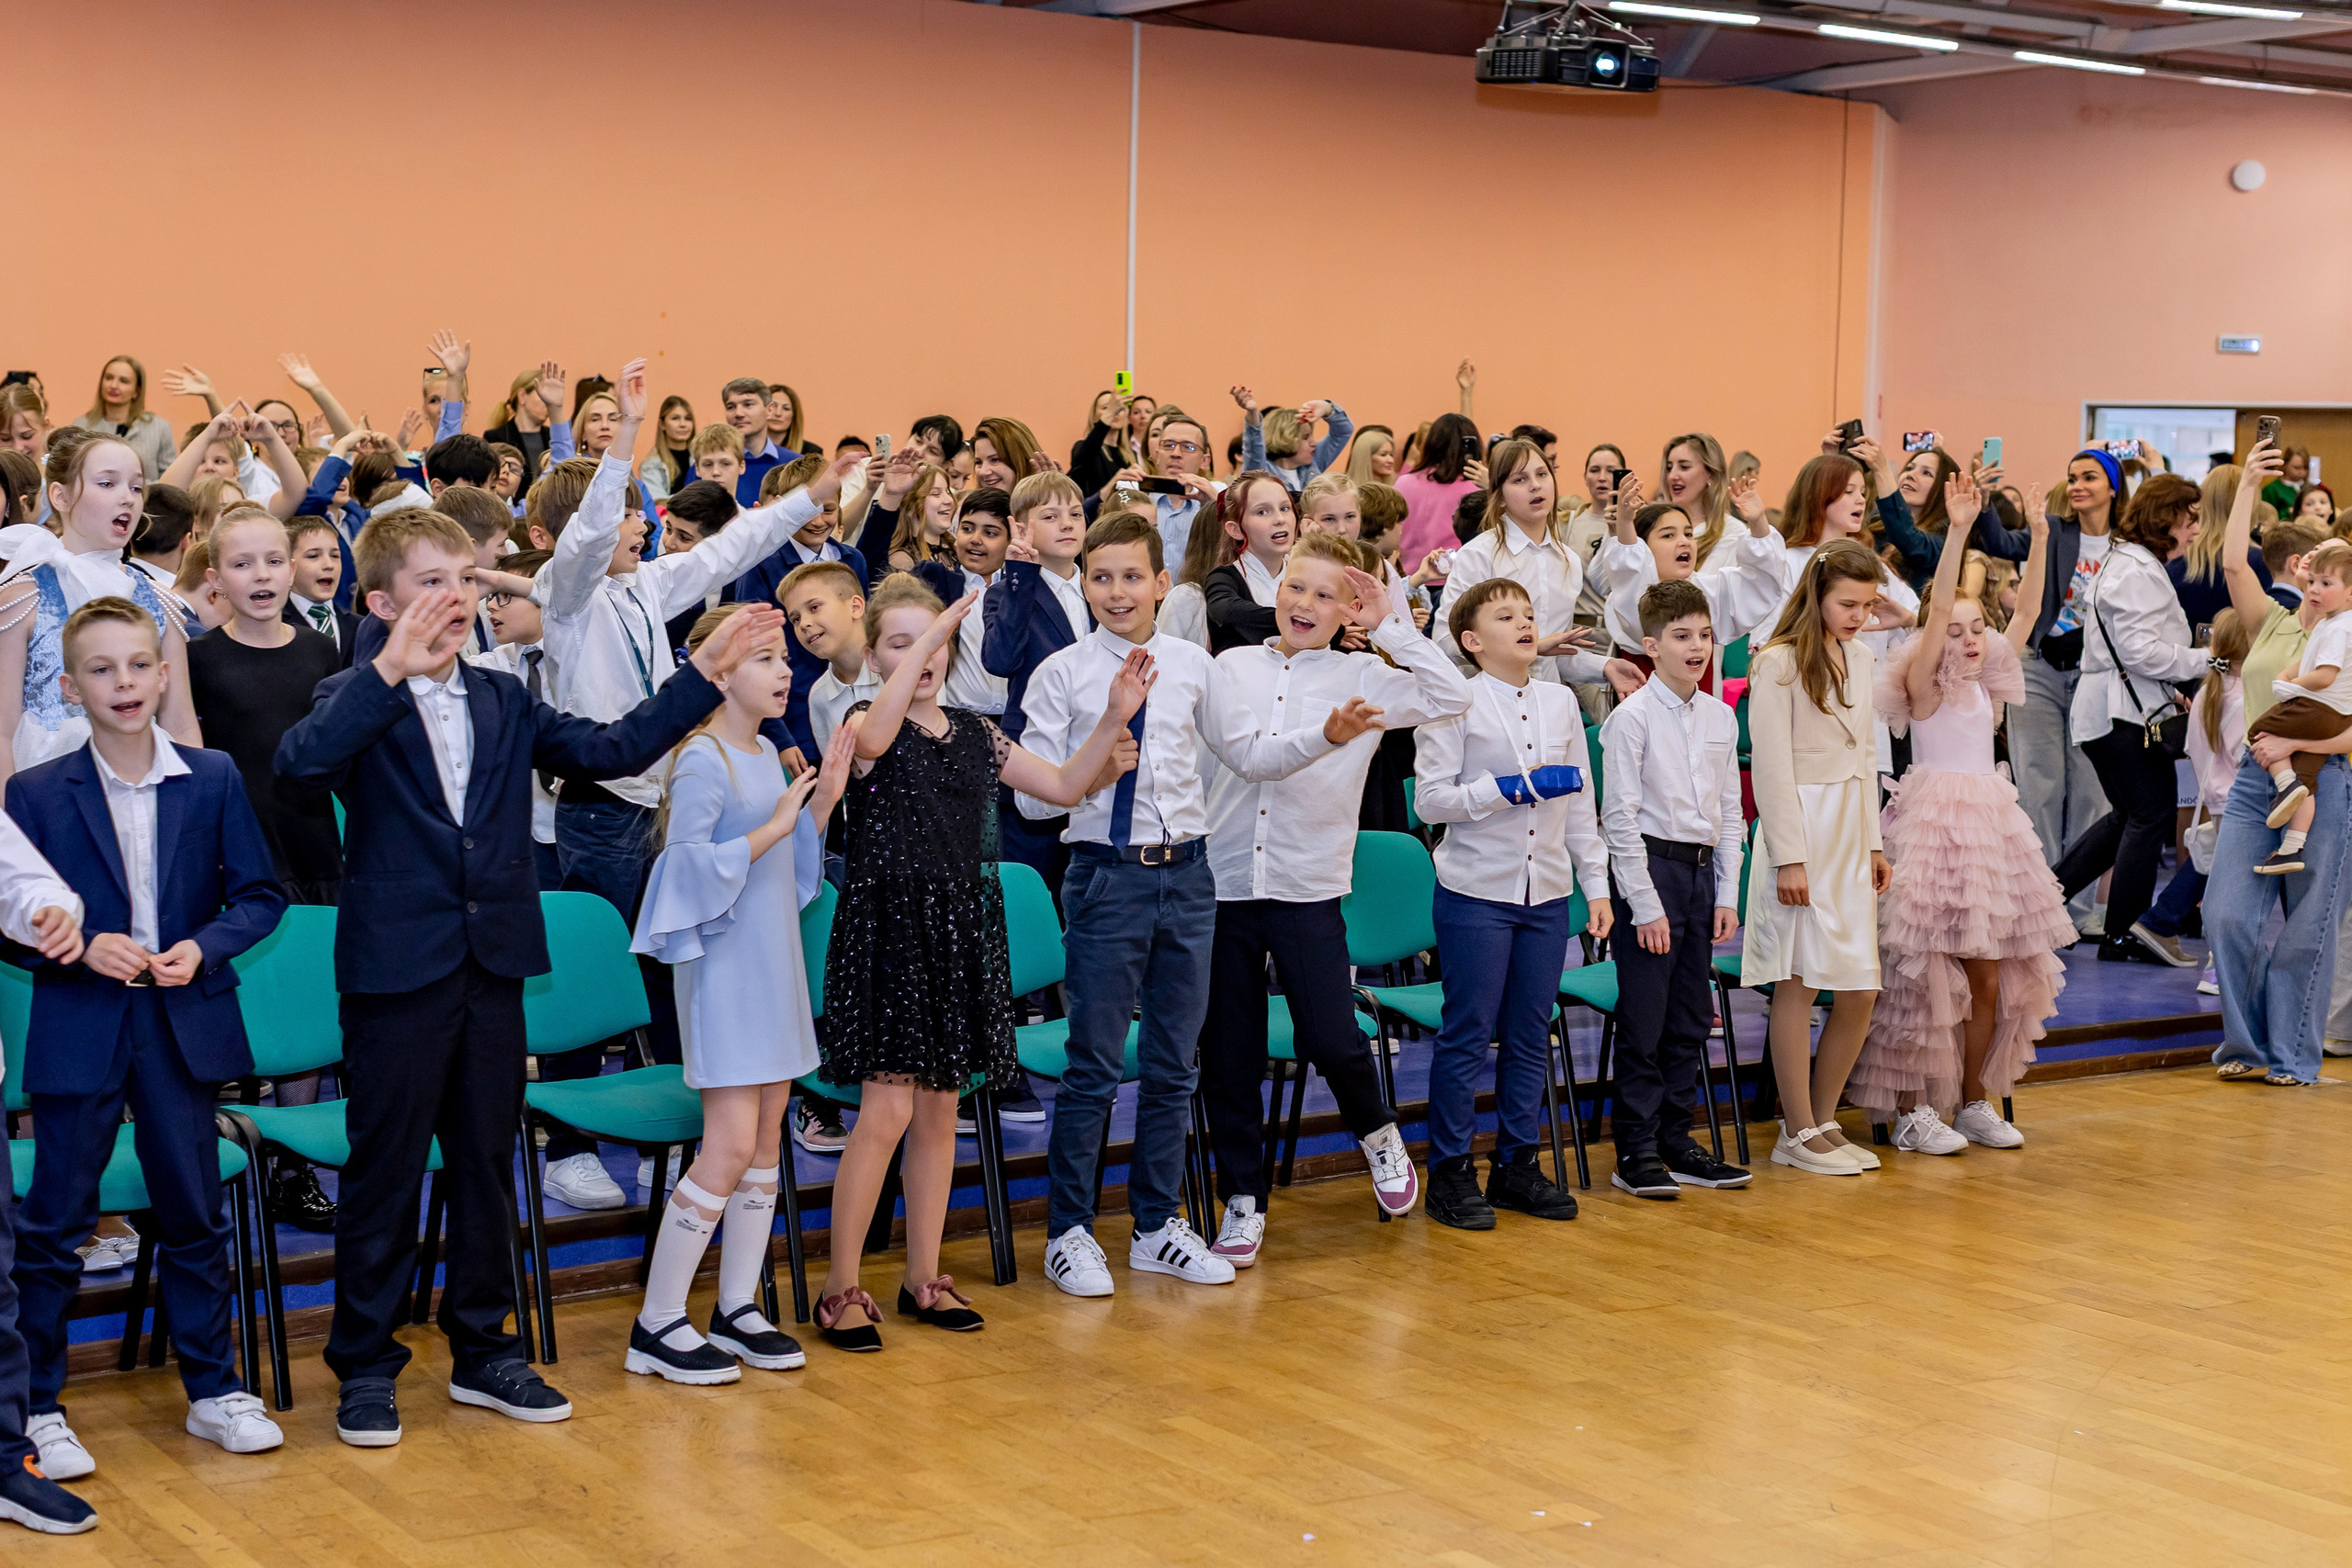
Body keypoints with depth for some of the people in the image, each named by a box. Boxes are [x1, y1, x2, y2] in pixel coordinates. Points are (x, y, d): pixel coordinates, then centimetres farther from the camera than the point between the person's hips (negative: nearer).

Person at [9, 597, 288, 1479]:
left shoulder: (215, 780, 2)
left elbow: (260, 897, 4)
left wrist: (203, 946, -12)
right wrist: (85, 948, -17)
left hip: (184, 1025, 2)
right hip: (78, 1031, -2)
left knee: (195, 1216, 11)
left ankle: (213, 1390, 23)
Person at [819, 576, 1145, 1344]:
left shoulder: (975, 733, 11)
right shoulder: (864, 724, -6)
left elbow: (1064, 785, 13)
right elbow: (874, 738, -32)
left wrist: (1113, 720, 0)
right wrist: (926, 636, -38)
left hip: (958, 927, 6)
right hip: (889, 926, -6)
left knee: (939, 1108, 11)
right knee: (887, 1109, -10)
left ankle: (923, 1278, 21)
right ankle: (839, 1287, 1)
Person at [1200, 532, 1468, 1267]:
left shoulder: (1363, 677, 2)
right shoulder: (1232, 667, 7)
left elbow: (1450, 698, -12)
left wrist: (1390, 626, -9)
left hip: (1308, 888, -2)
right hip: (1221, 881, 2)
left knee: (1331, 1040, -8)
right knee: (1227, 1054, 5)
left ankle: (1377, 1131, 25)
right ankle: (1243, 1201, 19)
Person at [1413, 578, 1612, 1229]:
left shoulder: (1561, 701, 10)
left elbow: (1581, 802, 14)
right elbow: (1430, 798, -11)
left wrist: (1597, 885, 11)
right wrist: (1511, 789, -17)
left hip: (1547, 894, 5)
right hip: (1477, 893, -5)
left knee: (1531, 1036, 10)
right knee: (1468, 1035, 0)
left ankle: (1516, 1165, 20)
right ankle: (1451, 1173, 9)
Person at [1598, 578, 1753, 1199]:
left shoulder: (1721, 718, 9)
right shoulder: (1632, 717, -9)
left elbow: (1730, 813, 13)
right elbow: (1620, 817, -11)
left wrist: (1726, 895, 6)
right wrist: (1646, 905, -13)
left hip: (1701, 870, 6)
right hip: (1648, 868, -6)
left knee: (1692, 1019, 11)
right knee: (1644, 1020, -3)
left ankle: (1675, 1141, 21)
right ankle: (1636, 1152, 5)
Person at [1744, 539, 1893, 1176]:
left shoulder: (1858, 659, 14)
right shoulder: (1778, 663, -9)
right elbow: (1771, 767, -12)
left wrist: (1874, 842, 17)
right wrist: (1791, 858, -15)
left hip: (1851, 830, 7)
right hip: (1802, 828, -7)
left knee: (1861, 988, 5)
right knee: (1799, 981, -2)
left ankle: (1824, 1121, 17)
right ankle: (1798, 1134, 5)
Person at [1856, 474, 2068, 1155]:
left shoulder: (1986, 688, 12)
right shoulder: (1923, 685, -4)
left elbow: (2026, 612, 8)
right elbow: (1936, 609, -17)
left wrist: (2039, 537, 1)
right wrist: (1958, 531, -25)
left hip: (1989, 829, 7)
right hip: (1935, 828, -6)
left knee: (1990, 977, 9)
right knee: (1922, 972, -5)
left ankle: (1973, 1101, 21)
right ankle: (1909, 1110, 2)